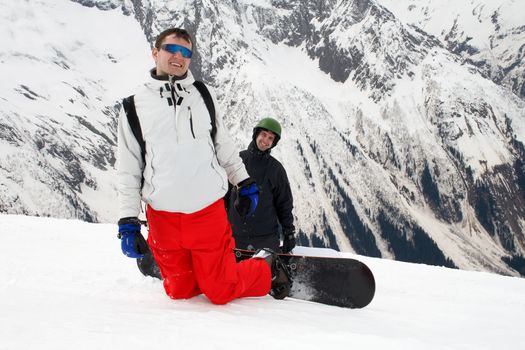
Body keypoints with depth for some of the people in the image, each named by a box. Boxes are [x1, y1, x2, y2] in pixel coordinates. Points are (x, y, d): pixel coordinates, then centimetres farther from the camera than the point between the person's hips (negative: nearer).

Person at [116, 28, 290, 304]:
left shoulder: (203, 96, 7)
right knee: (180, 292, 8)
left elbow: (224, 145, 16)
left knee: (221, 293, 2)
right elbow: (128, 168, 3)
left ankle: (268, 267, 29)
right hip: (163, 216, 1)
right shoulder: (135, 105, 2)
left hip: (209, 211, 0)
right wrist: (128, 221, -1)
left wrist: (245, 183, 14)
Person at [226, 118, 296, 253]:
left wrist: (289, 233, 4)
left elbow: (284, 204, 7)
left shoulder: (276, 169, 4)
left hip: (267, 238, -1)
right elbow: (224, 194, 10)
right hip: (236, 235, 1)